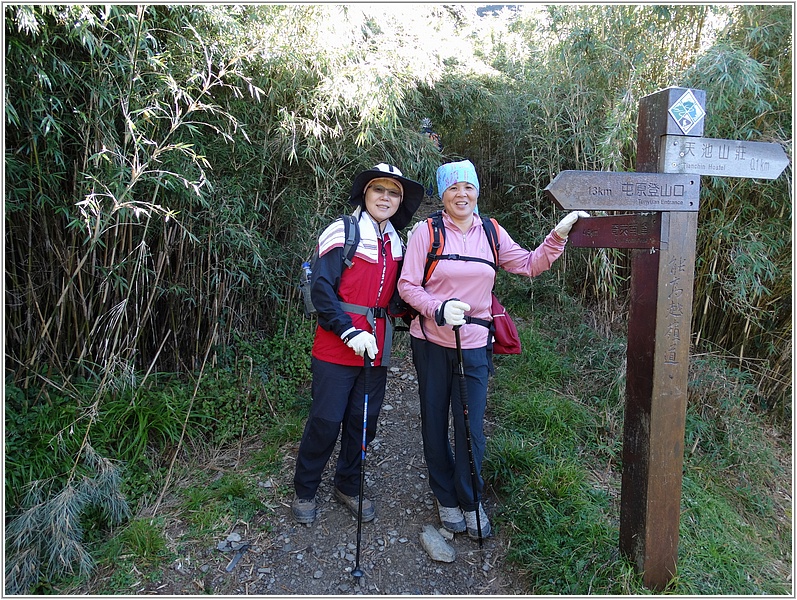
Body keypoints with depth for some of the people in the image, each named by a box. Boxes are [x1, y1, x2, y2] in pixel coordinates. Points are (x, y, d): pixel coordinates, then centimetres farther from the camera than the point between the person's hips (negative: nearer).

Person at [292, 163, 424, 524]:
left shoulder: (396, 242, 12)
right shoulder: (342, 233, -8)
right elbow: (321, 289, -14)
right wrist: (350, 332, -20)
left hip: (376, 347, 6)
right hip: (336, 346, -6)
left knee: (364, 420, 14)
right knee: (326, 420, 2)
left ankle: (348, 486, 34)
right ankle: (304, 490, 25)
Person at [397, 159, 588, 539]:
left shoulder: (491, 232, 5)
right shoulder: (427, 232, -5)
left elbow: (529, 265, 10)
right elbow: (407, 285, -8)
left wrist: (558, 235, -2)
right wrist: (439, 308, -23)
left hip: (474, 344, 2)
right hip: (431, 342, -1)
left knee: (471, 427, 4)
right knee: (435, 423, 11)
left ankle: (470, 501, 29)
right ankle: (445, 498, 34)